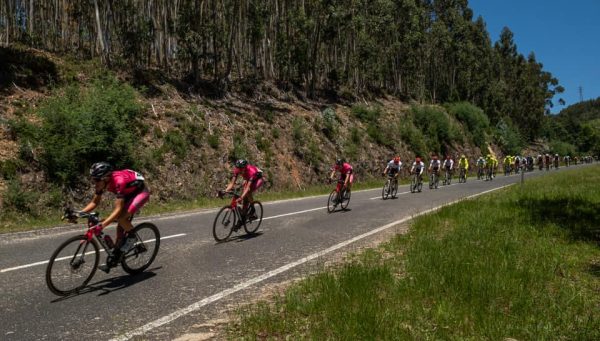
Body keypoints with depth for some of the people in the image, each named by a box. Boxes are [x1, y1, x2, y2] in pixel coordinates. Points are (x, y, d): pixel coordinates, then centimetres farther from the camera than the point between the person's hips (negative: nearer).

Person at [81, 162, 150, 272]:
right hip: (129, 194, 8)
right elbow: (94, 202, -3)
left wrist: (102, 225, -48)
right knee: (120, 226, 2)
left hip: (140, 192, -7)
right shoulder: (102, 183, -16)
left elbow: (118, 209, -41)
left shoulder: (119, 181, -38)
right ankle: (114, 258, 12)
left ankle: (132, 237, -1)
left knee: (121, 217, -28)